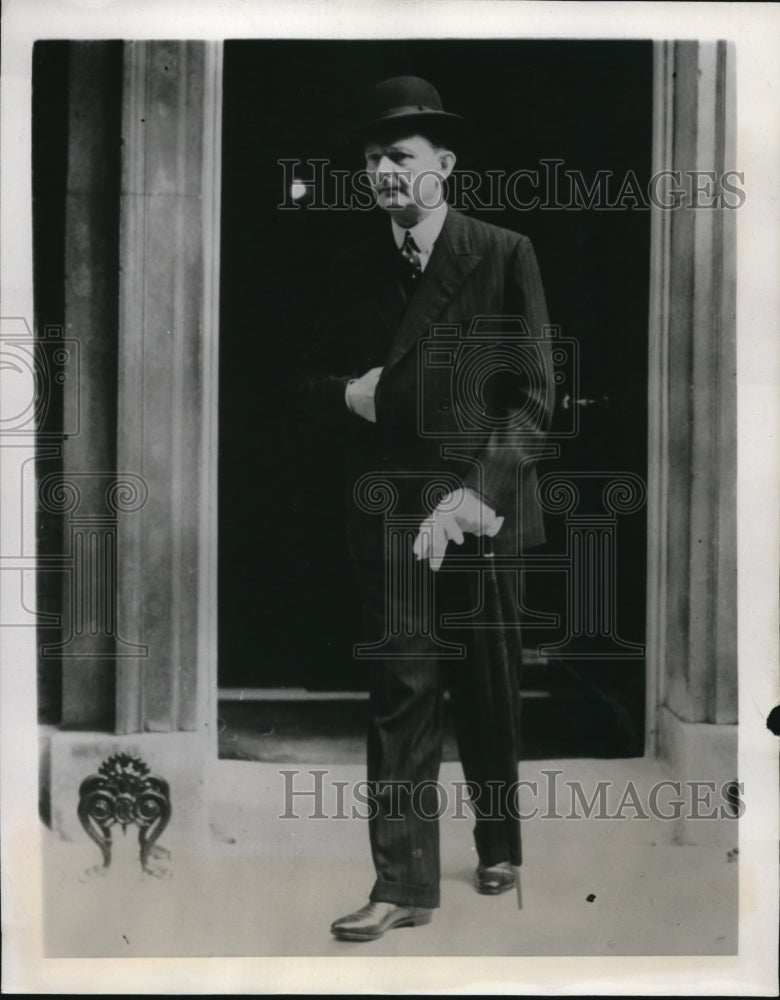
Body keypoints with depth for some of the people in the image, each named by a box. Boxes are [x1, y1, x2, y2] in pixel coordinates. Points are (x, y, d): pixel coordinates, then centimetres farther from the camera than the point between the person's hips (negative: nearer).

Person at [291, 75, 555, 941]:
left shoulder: (505, 255, -2)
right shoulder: (356, 269, 9)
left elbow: (532, 395, -7)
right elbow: (310, 382, 14)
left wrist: (477, 494, -19)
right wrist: (349, 394, -9)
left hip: (483, 509, -2)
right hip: (390, 517, 2)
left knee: (490, 693, 12)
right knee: (401, 695, -1)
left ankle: (502, 848, 35)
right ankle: (404, 883, 8)